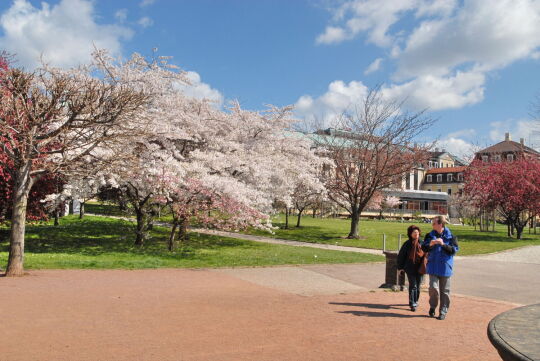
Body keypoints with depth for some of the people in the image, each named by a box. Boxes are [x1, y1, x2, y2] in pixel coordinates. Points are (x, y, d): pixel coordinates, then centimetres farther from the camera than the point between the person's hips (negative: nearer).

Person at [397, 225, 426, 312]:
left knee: (418, 286, 12)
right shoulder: (407, 244, -5)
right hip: (410, 269, -3)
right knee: (413, 286, -7)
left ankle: (415, 301, 30)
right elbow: (401, 256, 1)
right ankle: (412, 304, -3)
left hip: (419, 269, 3)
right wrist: (400, 267, 1)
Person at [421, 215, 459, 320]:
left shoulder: (450, 236, -3)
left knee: (444, 290, 6)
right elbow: (423, 248, 3)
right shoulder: (430, 235, 4)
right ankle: (432, 307, 14)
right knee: (433, 287, -8)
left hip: (445, 267, -1)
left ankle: (443, 311, 18)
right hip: (433, 266, 1)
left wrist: (443, 244, -21)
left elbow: (454, 250, -8)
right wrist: (430, 244, -17)